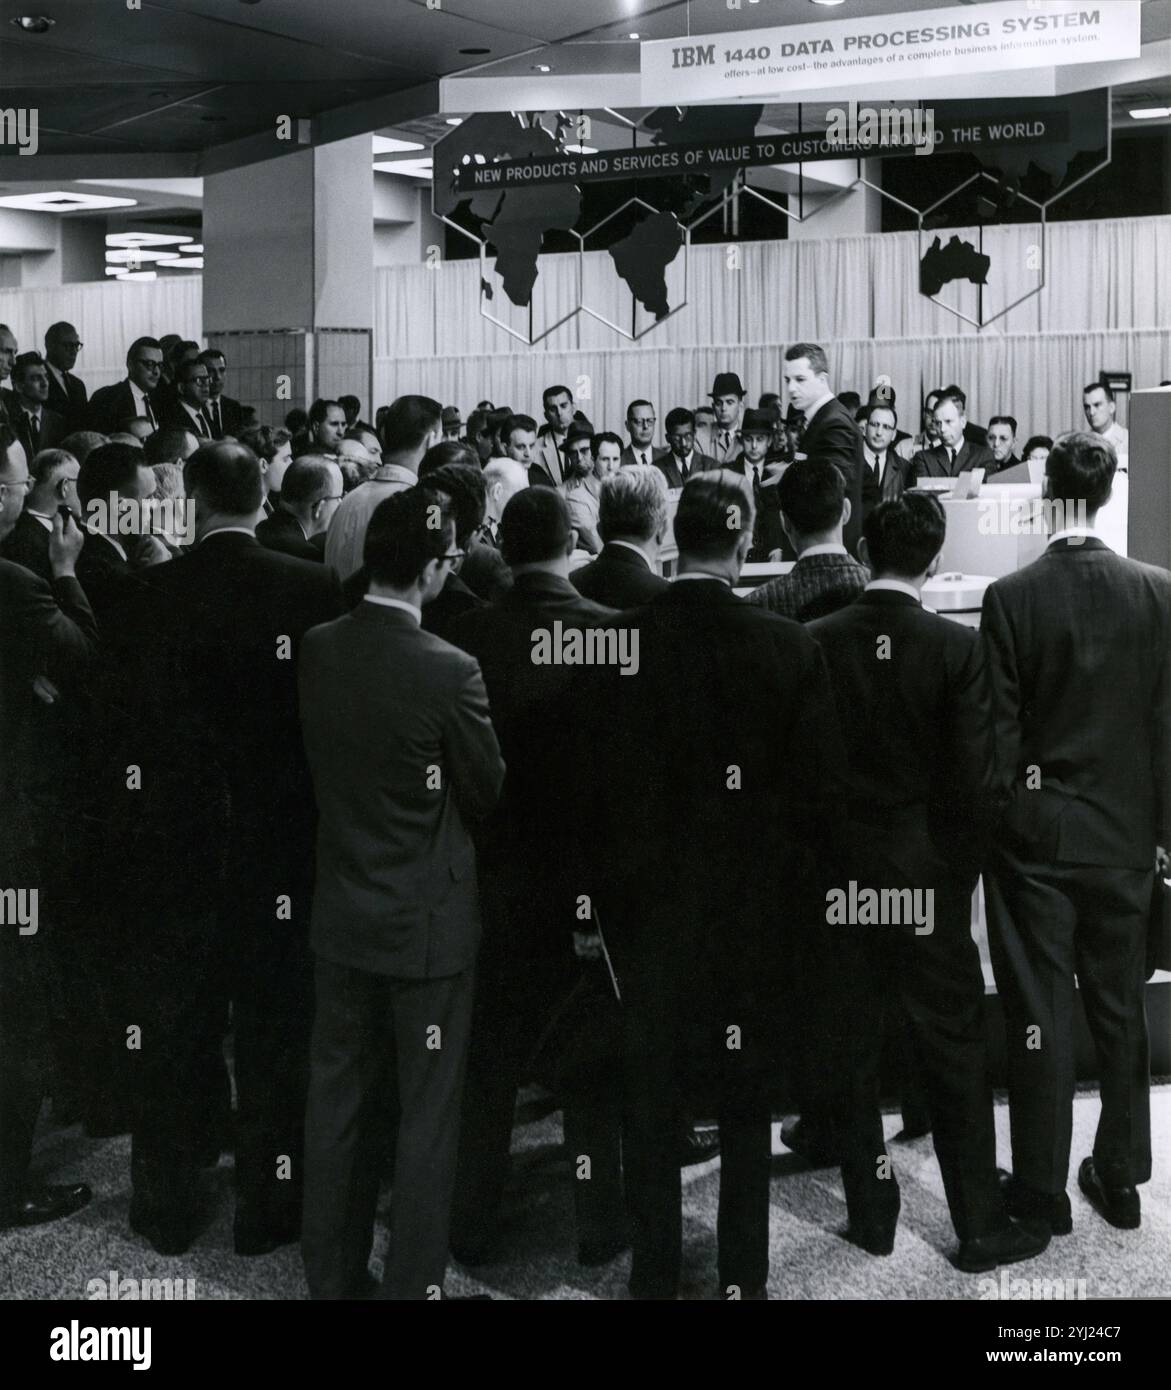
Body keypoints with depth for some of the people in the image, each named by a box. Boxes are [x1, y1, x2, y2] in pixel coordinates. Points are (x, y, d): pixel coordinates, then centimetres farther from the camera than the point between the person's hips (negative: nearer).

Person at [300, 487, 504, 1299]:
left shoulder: (317, 652, -5)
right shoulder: (449, 672, -21)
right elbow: (487, 791, -7)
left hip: (342, 913, 6)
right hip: (428, 920, -5)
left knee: (338, 1102, 16)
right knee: (427, 1115, 8)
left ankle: (332, 1276, 29)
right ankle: (413, 1284, 17)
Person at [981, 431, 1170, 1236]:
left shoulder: (1012, 598, -12)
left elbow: (999, 732, -9)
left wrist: (992, 826, 2)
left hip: (1036, 836, -2)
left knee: (1040, 1016, 5)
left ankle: (1043, 1190, 14)